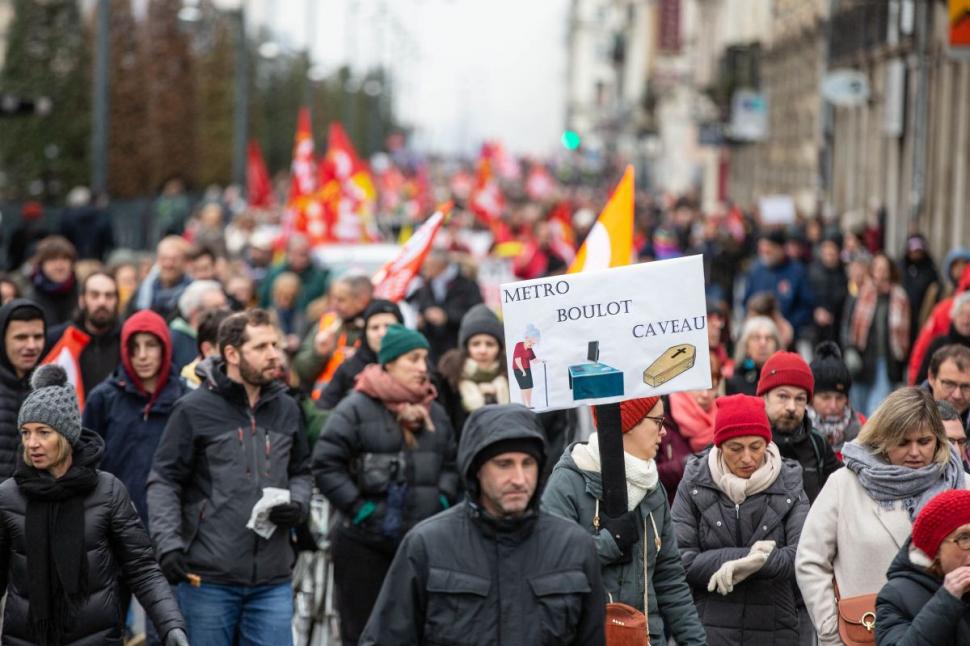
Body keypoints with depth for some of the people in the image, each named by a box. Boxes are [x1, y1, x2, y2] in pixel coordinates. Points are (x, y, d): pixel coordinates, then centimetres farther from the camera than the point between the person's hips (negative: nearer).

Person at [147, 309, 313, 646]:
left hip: (272, 580, 4)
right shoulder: (194, 409, -4)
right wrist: (168, 542, -17)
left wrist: (297, 503, 0)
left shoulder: (287, 409, 10)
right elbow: (164, 481, -4)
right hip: (208, 579, -4)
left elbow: (301, 472, 22)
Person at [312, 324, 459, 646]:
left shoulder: (435, 413, 13)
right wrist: (358, 508, -15)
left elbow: (451, 463, 22)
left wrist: (443, 499, 5)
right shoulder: (356, 408, -8)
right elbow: (326, 463, -12)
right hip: (364, 543, -5)